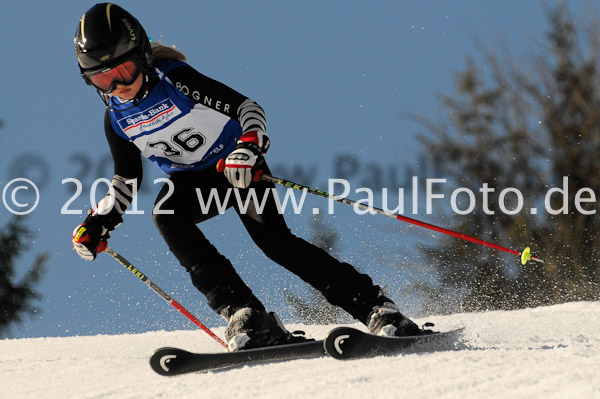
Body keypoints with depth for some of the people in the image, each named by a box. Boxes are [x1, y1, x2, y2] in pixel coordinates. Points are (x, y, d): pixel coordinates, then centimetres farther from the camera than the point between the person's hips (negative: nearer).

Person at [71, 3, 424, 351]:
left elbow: (247, 107, -22)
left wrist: (250, 146, -41)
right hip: (192, 180, 5)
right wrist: (99, 223, -6)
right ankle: (244, 314, -31)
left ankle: (375, 307, -18)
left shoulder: (176, 79, -23)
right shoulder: (116, 119, -7)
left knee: (273, 240, -23)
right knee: (165, 216, -27)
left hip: (238, 166, -4)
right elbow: (127, 181, 7)